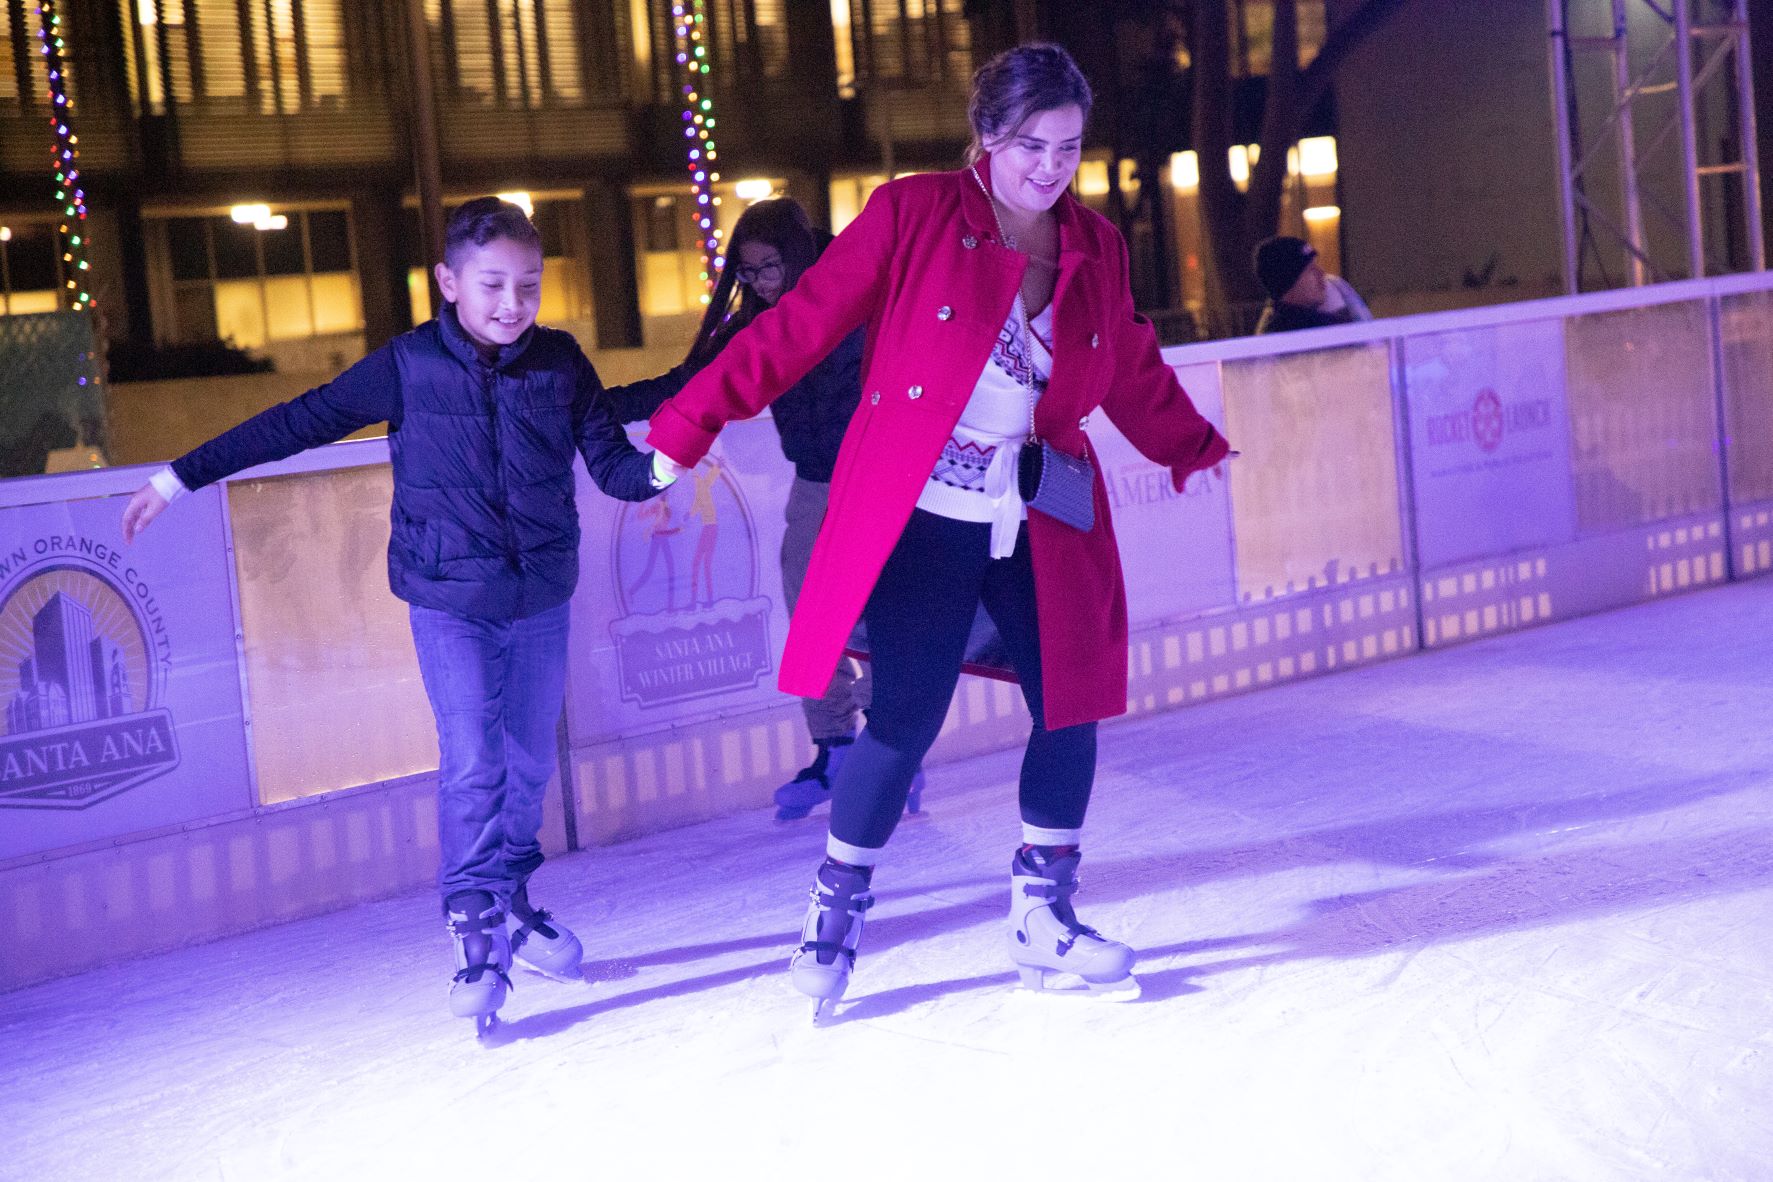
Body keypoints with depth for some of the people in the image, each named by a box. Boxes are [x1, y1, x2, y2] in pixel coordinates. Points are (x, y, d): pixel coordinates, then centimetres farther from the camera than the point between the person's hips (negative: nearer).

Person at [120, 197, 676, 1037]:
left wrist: (658, 469, -26)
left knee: (529, 760, 11)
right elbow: (301, 421, -2)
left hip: (541, 596, 3)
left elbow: (612, 465, -1)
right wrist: (182, 477, 0)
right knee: (473, 762, -12)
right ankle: (477, 936, -6)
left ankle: (511, 908, 30)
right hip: (450, 600, -3)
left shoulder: (561, 362, -2)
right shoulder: (410, 366, -8)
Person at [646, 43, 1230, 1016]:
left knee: (1070, 709, 2)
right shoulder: (912, 215, -7)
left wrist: (1193, 450, 35)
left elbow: (1134, 373, 24)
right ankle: (834, 918, 15)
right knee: (904, 720, -6)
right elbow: (800, 326, -9)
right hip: (920, 522, -5)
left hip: (1041, 527, 5)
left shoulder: (1095, 249, 8)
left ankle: (1043, 922, 20)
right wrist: (691, 422, -12)